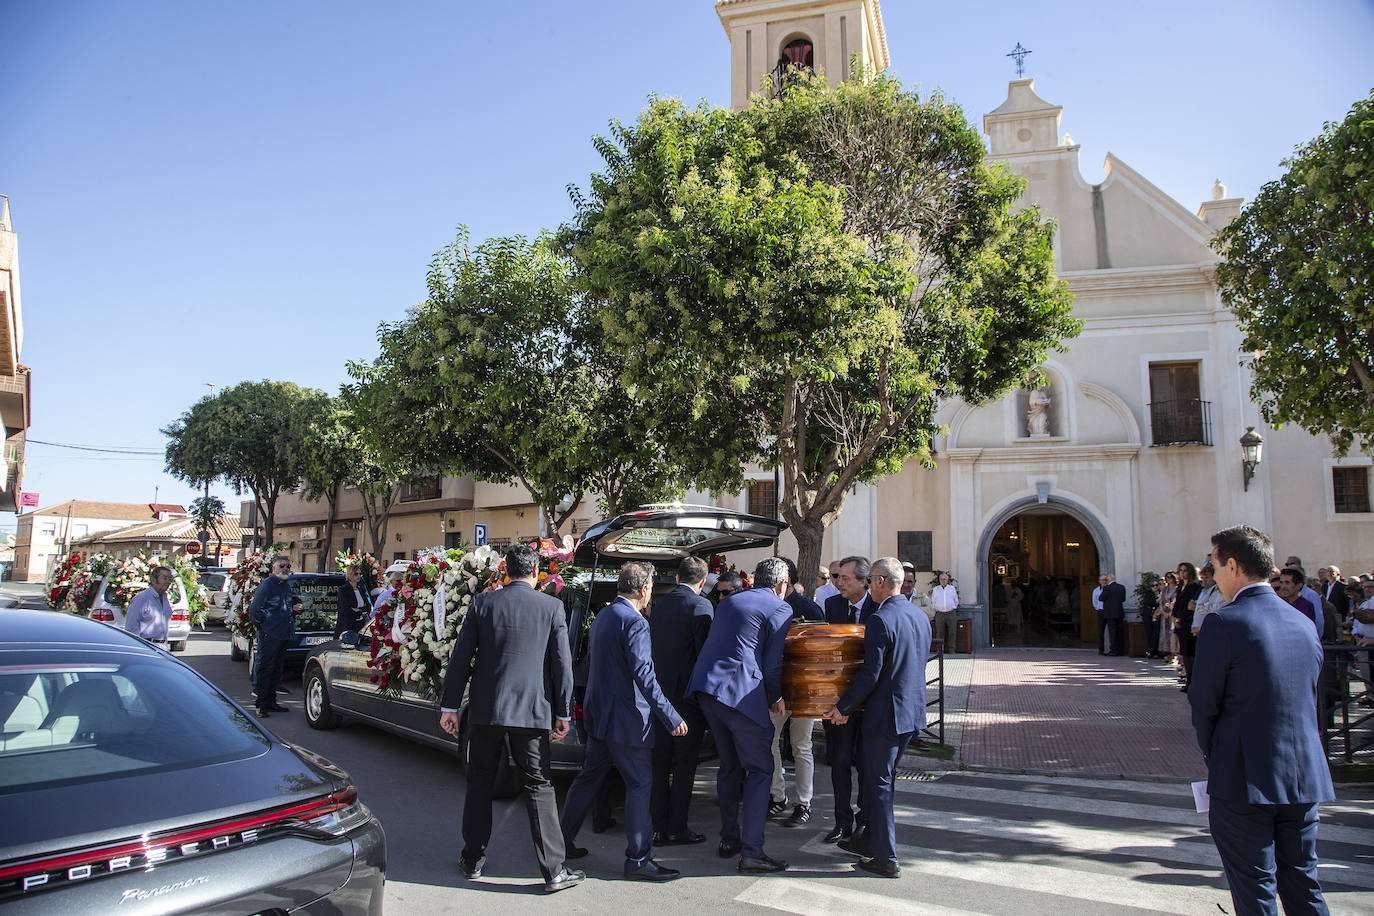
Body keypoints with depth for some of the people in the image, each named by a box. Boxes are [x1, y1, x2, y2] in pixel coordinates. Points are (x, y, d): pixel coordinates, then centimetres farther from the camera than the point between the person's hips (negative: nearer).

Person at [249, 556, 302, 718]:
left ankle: (271, 702, 21)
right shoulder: (266, 584, -11)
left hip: (283, 636, 8)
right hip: (269, 636, -8)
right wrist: (260, 626, -7)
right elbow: (254, 609, -12)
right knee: (265, 669, -5)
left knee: (277, 669, 13)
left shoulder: (287, 585, 15)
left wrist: (294, 609, 11)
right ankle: (262, 706, -1)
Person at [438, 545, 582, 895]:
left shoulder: (482, 603, 0)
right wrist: (563, 713, 5)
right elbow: (562, 664, -3)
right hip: (532, 712, -1)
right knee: (538, 787, 5)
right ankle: (555, 870, 7)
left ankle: (473, 860, 28)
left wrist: (449, 706, 8)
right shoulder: (552, 607, -3)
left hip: (485, 709, 2)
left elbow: (460, 658, 1)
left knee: (480, 784, 17)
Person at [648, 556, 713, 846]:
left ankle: (659, 827, 18)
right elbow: (705, 651, -14)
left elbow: (650, 647, 13)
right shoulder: (701, 606, -10)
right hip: (687, 692, -6)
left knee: (661, 760, 12)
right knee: (685, 761, 3)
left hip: (659, 692, 6)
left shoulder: (659, 604, 8)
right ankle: (677, 828, 8)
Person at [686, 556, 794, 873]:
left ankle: (729, 839, 26)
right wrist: (776, 698, 13)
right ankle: (751, 852, 0)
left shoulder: (729, 601, 22)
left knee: (729, 765, 20)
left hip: (706, 687, 8)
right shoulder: (780, 609, 0)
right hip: (742, 692, -7)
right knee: (760, 769, 2)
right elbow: (773, 664, -4)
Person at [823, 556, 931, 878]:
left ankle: (886, 859, 9)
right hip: (914, 712, 8)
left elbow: (870, 674, -21)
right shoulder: (921, 617, 7)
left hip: (885, 713, -8)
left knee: (878, 783, 3)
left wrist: (844, 707, -9)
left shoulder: (880, 620, -19)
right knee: (884, 779, 19)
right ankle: (875, 842, 30)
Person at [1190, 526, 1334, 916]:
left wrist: (1213, 758, 5)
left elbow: (1204, 704, -12)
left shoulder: (1223, 623, -17)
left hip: (1245, 780, -6)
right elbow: (1311, 697, 11)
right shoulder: (1303, 623, 4)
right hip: (1305, 776, 6)